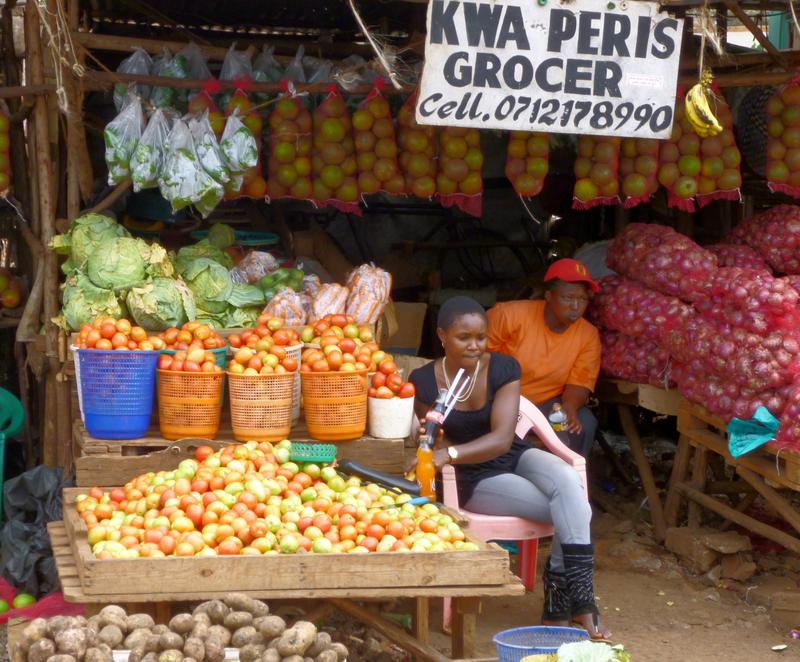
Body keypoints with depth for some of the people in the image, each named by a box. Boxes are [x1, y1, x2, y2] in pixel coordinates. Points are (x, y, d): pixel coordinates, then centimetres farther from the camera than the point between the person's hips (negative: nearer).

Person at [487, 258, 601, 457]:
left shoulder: (588, 335, -8)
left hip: (547, 403, 3)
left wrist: (570, 406, -31)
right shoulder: (513, 314, -19)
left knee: (584, 424, -22)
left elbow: (580, 382, -9)